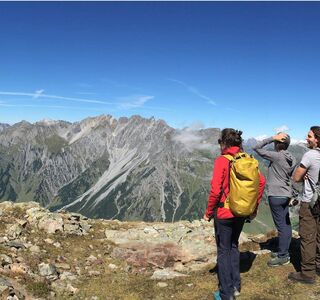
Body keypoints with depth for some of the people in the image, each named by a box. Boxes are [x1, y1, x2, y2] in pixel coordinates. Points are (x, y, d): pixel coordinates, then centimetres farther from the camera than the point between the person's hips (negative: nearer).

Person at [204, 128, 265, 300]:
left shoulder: (221, 160, -17)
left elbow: (215, 190, -21)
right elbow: (261, 182, 1)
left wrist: (208, 212, -8)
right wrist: (254, 207, 9)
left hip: (224, 213, -6)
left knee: (223, 251, 8)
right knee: (234, 246, 23)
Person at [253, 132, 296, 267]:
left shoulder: (276, 156, -18)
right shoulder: (292, 159, 6)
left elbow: (256, 148, -14)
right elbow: (293, 177, 15)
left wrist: (272, 138, -15)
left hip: (276, 196, -8)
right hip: (286, 195, 9)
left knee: (281, 226, -2)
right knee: (286, 224, 13)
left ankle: (282, 256, 6)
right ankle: (284, 251, 25)